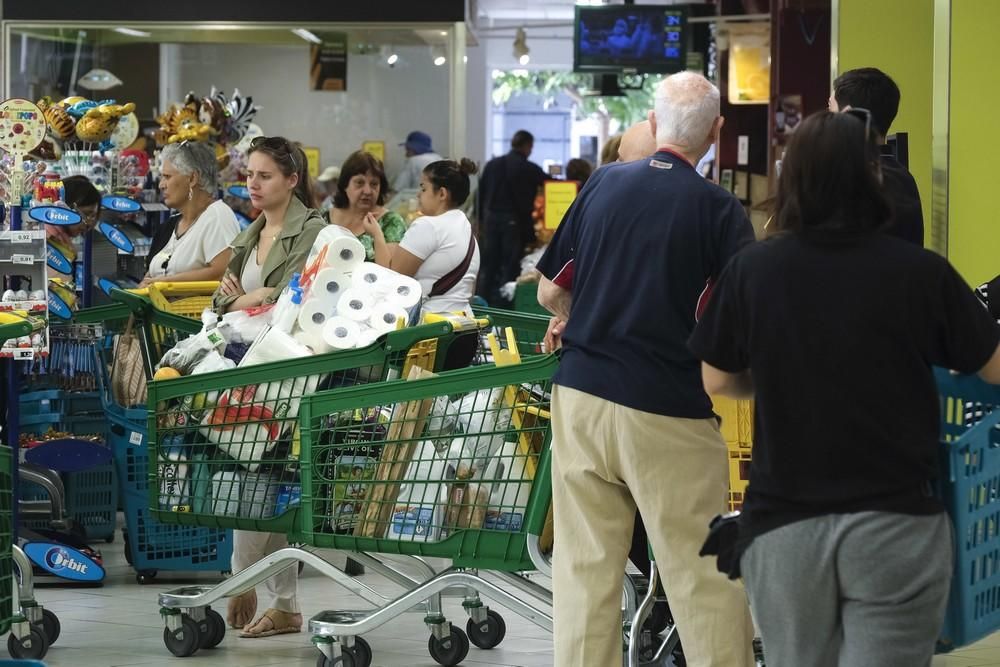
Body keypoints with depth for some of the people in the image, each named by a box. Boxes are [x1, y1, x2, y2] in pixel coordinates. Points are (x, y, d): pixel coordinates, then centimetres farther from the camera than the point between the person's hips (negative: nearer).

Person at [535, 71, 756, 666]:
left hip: (581, 397, 4)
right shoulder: (720, 209, -7)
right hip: (669, 414, -4)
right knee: (703, 576, 2)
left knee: (584, 569, 8)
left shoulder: (603, 184, 5)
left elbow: (550, 292, 12)